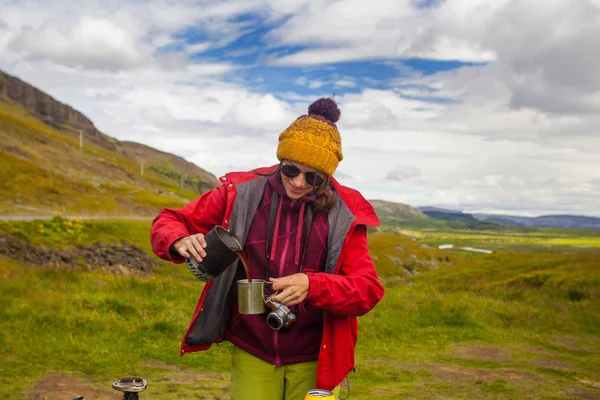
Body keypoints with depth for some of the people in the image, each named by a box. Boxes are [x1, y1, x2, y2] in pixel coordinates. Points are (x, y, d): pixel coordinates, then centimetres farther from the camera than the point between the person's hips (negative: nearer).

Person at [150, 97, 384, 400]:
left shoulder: (345, 214, -8)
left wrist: (312, 285, -29)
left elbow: (368, 289, -10)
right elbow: (168, 222, -2)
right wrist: (180, 242, -26)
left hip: (315, 362, 0)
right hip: (252, 355, 0)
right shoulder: (241, 193, -7)